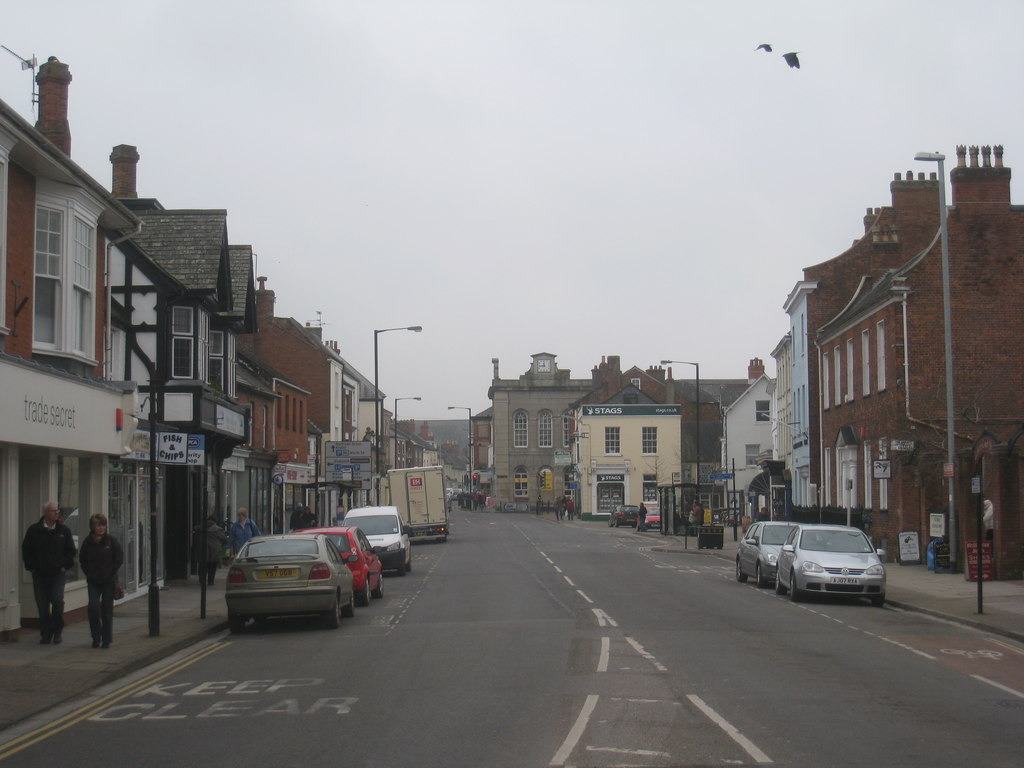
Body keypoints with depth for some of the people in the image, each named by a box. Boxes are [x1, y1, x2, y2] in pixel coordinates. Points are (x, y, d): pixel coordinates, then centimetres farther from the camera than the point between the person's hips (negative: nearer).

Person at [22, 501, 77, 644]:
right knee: (42, 605, 2)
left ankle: (57, 632, 6)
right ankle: (45, 634, 13)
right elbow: (26, 550, 6)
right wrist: (31, 567, -1)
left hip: (57, 573, 0)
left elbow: (71, 550, 11)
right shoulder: (34, 530, 1)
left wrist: (65, 566, 1)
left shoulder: (64, 530, 4)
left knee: (58, 602, -11)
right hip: (39, 574, 0)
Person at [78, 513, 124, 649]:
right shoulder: (88, 542, 1)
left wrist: (109, 573, -5)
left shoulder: (112, 541, -4)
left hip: (108, 581, -1)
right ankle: (96, 637, 4)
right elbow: (82, 560, 11)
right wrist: (89, 574, 1)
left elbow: (119, 559, -1)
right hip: (93, 581, 1)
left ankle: (106, 639, 13)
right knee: (93, 606, -11)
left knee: (107, 610, 3)